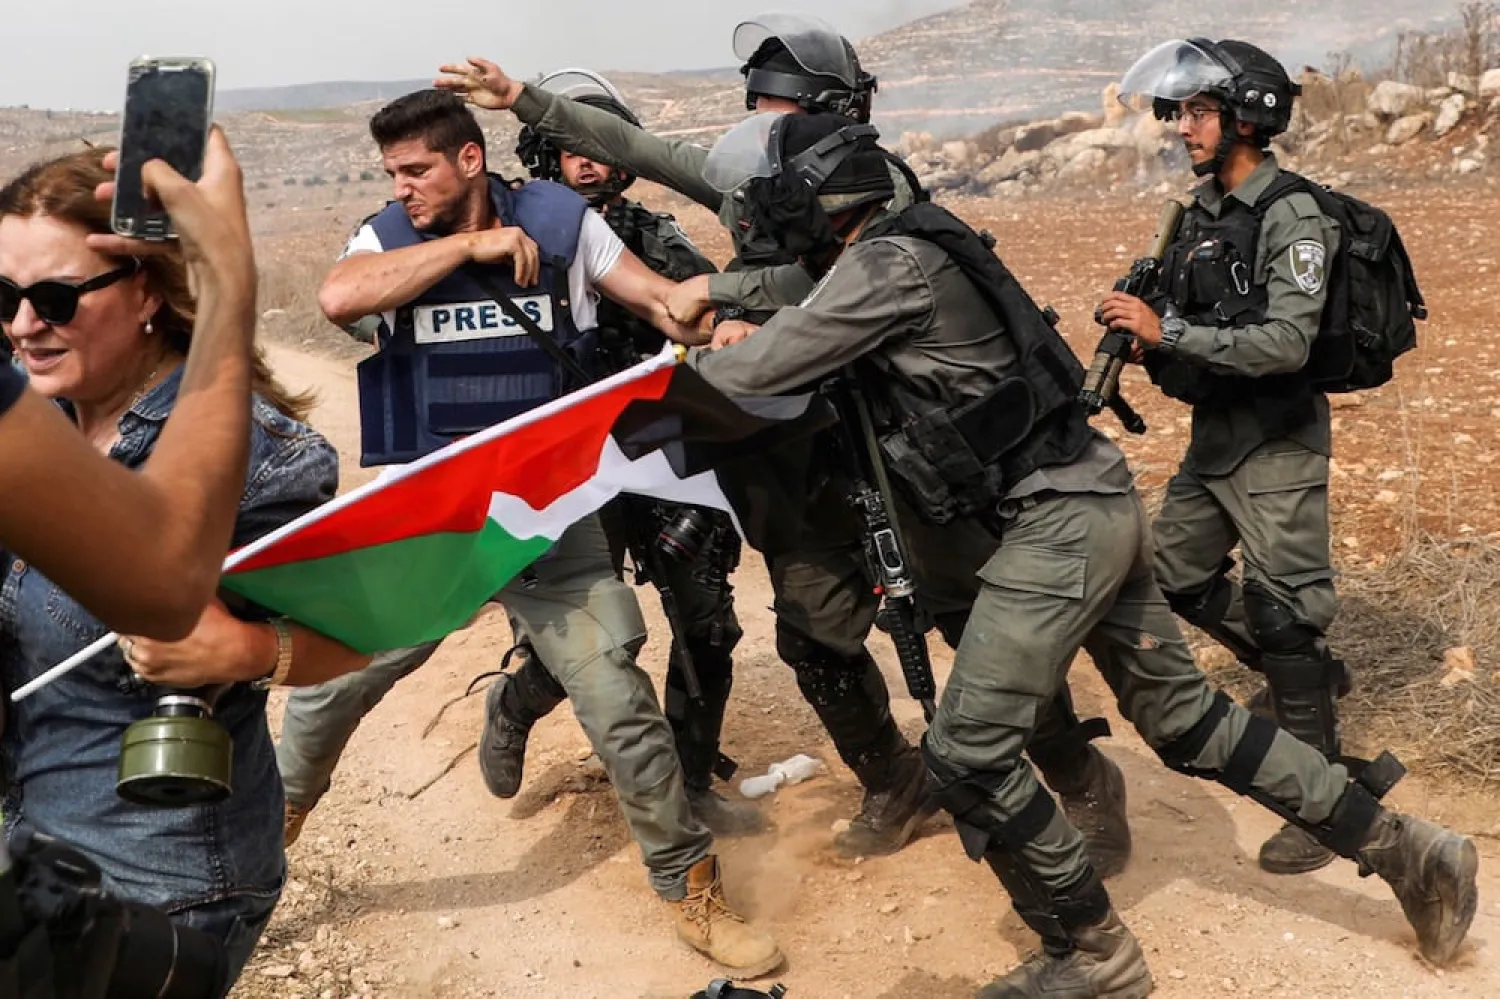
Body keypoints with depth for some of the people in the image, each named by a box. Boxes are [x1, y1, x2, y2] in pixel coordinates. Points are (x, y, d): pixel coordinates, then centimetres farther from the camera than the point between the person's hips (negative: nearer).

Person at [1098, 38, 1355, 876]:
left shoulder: (1290, 216, -17)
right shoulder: (1203, 213, 8)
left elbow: (1285, 344, -26)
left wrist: (1165, 333, -24)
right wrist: (1139, 330, -4)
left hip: (1277, 446, -8)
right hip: (1214, 436, 9)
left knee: (1284, 612, -3)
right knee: (1178, 579, 15)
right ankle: (1314, 677, 35)